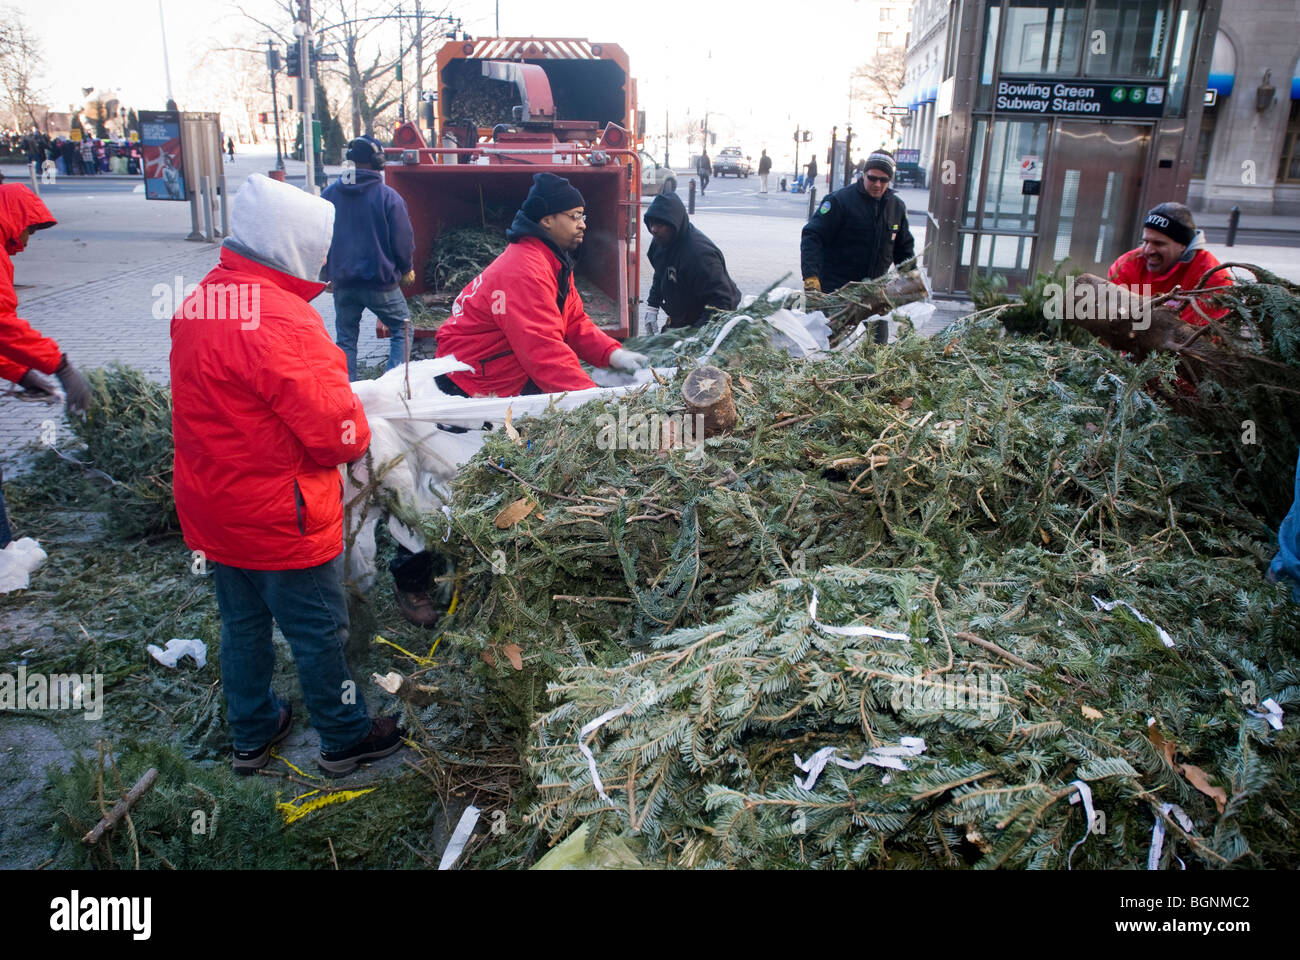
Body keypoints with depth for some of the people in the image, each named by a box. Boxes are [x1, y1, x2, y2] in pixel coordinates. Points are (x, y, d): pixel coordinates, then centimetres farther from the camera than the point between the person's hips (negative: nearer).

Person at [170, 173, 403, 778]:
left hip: (211, 513, 8)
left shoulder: (199, 302, 2)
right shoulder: (280, 318, -27)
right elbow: (340, 434, -28)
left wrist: (328, 399, 6)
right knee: (319, 634, 11)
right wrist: (356, 429, -4)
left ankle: (251, 735, 41)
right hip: (281, 521, -8)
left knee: (242, 625, 23)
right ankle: (345, 738, 31)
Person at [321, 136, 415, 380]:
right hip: (381, 280, -4)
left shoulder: (330, 194, 2)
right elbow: (403, 241, -7)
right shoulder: (388, 196, -11)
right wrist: (406, 269, 11)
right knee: (401, 329, 12)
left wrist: (330, 271, 20)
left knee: (345, 338, 14)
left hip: (342, 281, 4)